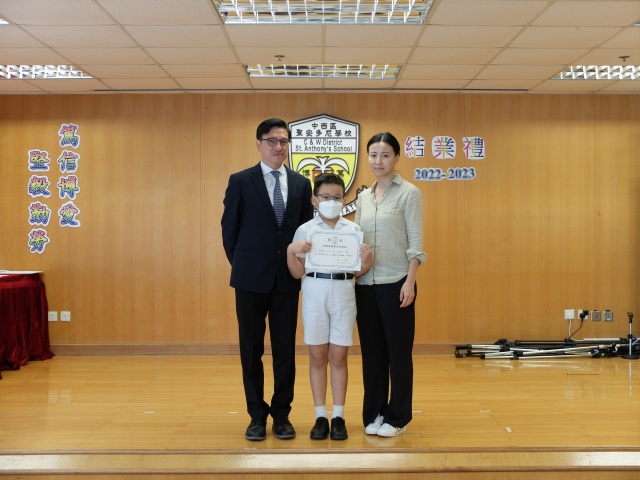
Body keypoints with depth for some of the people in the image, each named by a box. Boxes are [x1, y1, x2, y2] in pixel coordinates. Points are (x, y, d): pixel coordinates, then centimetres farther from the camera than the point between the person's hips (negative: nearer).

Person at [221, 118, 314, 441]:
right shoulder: (240, 181, -1)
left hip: (287, 279, 2)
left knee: (285, 348, 6)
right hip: (251, 279, -2)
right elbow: (229, 229, 3)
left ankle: (282, 414, 18)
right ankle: (257, 415, 17)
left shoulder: (301, 184, 7)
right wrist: (241, 266, 4)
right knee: (251, 349, 5)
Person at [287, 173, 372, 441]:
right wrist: (291, 251, -14)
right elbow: (297, 273, 3)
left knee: (338, 357, 4)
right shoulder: (305, 230, 3)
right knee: (317, 357, 4)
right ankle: (320, 417, 13)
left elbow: (357, 271, 6)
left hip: (343, 294, 0)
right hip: (314, 294, 0)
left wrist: (366, 261, -15)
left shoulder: (353, 230, 5)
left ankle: (338, 417, 12)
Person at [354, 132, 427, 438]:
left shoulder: (409, 193, -4)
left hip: (396, 283, -5)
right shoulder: (363, 197, 12)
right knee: (371, 350, 10)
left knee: (398, 350, 2)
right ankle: (373, 413, 21)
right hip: (366, 283, 5)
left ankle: (397, 417, 13)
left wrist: (410, 281, -16)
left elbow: (416, 242, -8)